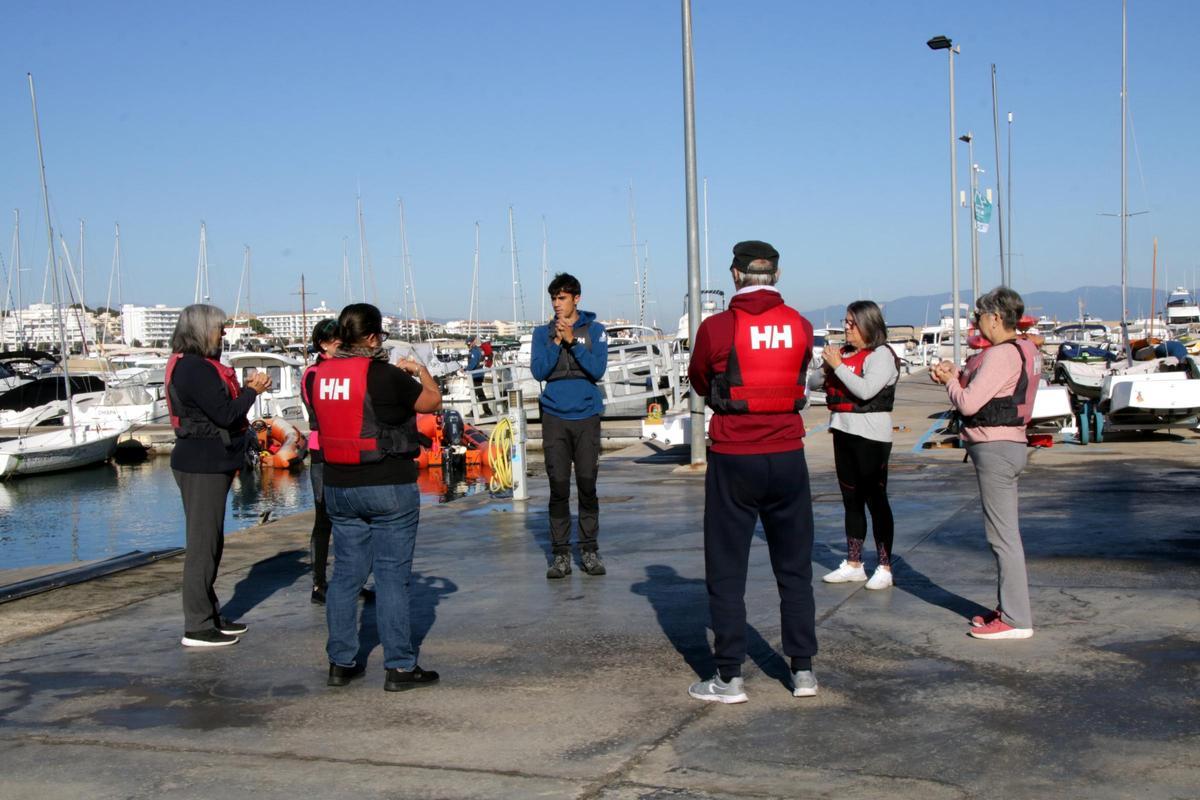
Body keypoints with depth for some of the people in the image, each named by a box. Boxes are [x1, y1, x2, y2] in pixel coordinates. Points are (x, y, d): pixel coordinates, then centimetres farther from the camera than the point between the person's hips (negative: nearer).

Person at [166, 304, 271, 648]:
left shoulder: (194, 366, 14)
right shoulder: (196, 368, -18)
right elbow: (225, 416, -20)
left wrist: (245, 388, 6)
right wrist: (253, 390, -8)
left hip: (207, 463, 11)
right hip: (203, 465, -11)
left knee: (210, 542, 17)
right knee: (202, 544, -6)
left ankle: (209, 615, 27)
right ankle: (197, 627, 0)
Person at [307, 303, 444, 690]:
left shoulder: (318, 376, 2)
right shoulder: (383, 376, -15)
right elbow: (433, 401, -4)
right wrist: (420, 371, 17)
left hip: (338, 487, 6)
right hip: (389, 487, -6)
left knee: (345, 573, 14)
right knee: (392, 575, 1)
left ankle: (341, 662, 19)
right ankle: (399, 667, 6)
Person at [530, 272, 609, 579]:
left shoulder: (594, 330, 5)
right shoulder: (543, 333, 9)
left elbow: (598, 369, -6)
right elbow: (539, 371, -2)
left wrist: (572, 341, -14)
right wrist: (557, 341, -12)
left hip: (586, 416, -1)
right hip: (554, 417, 1)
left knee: (587, 485, 0)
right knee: (558, 487, -2)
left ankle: (590, 550, 9)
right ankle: (560, 554, 3)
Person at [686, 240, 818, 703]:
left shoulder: (716, 329, -10)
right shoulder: (801, 327, 0)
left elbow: (699, 384, 6)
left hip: (733, 460, -3)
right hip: (787, 457, 3)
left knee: (726, 571, 6)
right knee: (794, 568, 14)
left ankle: (729, 678, 8)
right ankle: (803, 670, 18)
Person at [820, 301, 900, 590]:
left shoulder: (881, 355, -9)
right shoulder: (845, 352, 13)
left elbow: (866, 390, -23)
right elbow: (817, 383, 18)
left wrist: (838, 365, -16)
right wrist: (826, 366, 0)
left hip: (871, 436, -8)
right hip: (844, 431, 8)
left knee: (876, 500, -3)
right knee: (851, 500, 13)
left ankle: (885, 568, 3)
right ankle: (853, 565, 21)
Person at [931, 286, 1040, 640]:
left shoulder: (1002, 355, -18)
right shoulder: (1023, 350, 14)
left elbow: (968, 403, -20)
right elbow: (986, 384, 20)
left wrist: (950, 380, -2)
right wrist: (956, 371, 6)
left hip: (995, 448, -11)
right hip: (1007, 445, 11)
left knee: (1003, 535, -7)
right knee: (1004, 534, 16)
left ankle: (1016, 619, -3)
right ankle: (1008, 608, 25)